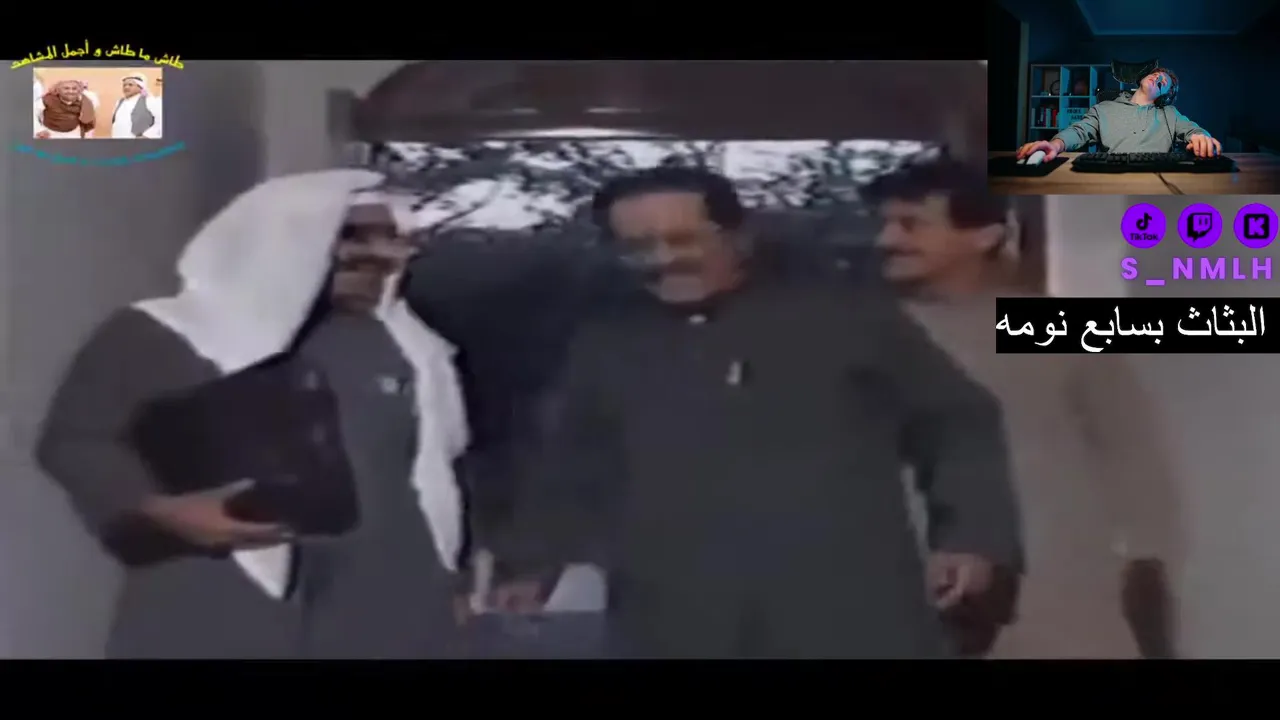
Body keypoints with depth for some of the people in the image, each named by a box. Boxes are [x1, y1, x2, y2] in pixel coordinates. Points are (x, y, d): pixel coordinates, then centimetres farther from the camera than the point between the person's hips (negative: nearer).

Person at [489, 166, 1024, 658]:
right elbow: (571, 471, 22)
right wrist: (530, 566, 12)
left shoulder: (848, 317, 5)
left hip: (852, 618, -1)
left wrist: (972, 532, 0)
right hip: (677, 629, 2)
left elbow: (958, 422, 10)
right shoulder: (604, 347, 13)